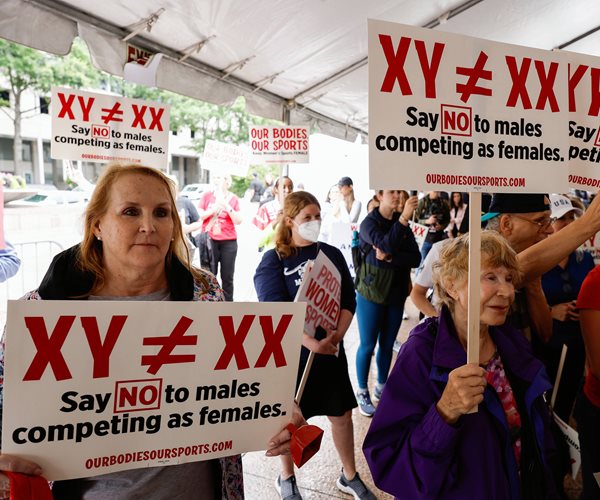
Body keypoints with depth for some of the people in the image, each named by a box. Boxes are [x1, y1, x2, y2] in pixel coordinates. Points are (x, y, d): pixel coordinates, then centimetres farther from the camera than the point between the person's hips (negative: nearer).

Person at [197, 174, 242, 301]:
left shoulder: (233, 198, 4)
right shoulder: (207, 195, 4)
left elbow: (238, 221, -1)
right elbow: (199, 215, -1)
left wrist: (227, 207, -12)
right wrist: (214, 209, -12)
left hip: (229, 242, 1)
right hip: (210, 241, 0)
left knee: (227, 276, 6)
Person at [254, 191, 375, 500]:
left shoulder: (332, 254, 4)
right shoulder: (273, 260, -9)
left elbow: (349, 299, -1)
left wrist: (337, 335, -17)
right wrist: (311, 343, -30)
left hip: (331, 349, 4)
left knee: (342, 414, 13)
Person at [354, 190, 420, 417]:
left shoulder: (403, 224, 5)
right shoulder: (369, 223, -10)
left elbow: (416, 258, -6)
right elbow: (386, 244, -30)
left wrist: (390, 258, -20)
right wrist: (403, 219, -38)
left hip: (396, 294, 5)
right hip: (371, 293, -5)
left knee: (387, 344, 15)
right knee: (368, 345, 3)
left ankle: (381, 388, 32)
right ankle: (362, 392, 19)